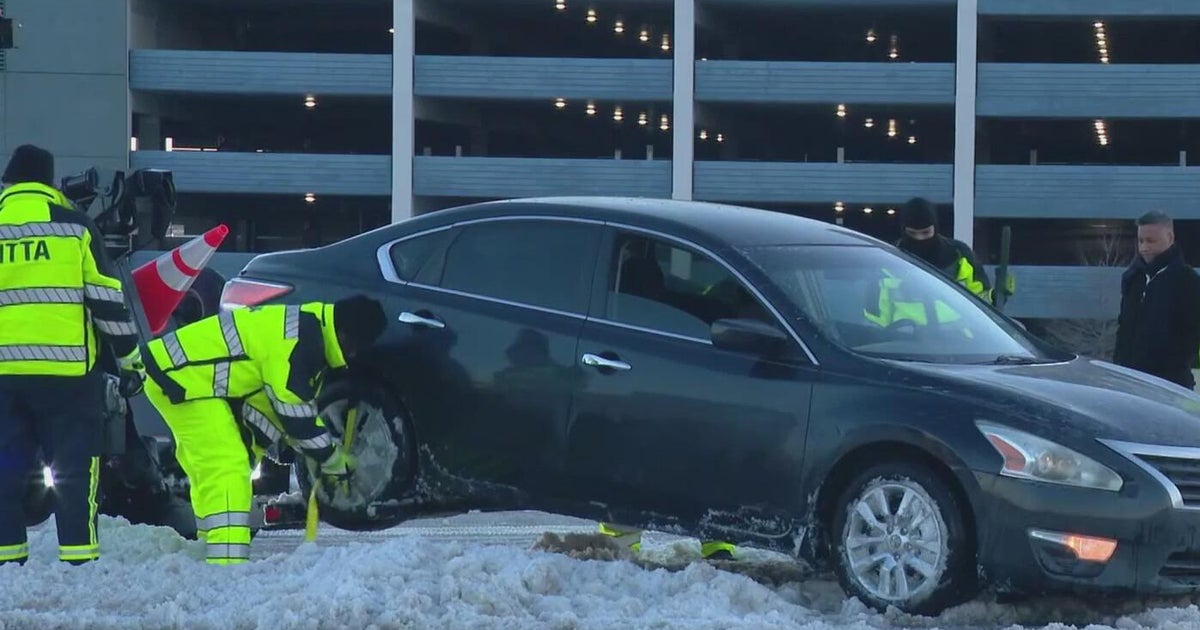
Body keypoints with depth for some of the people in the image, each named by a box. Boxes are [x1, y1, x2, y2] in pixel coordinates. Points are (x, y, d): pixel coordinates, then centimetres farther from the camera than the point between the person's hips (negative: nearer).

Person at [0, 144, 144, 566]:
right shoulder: (74, 225, 0)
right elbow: (106, 298, -1)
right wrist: (129, 357, 6)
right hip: (66, 367, -3)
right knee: (75, 464, 1)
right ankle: (79, 554, -5)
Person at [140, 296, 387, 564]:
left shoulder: (306, 328, 13)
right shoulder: (298, 340, -21)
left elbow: (298, 405, 19)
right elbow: (293, 411, -20)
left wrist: (329, 452, 13)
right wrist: (332, 459, -8)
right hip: (183, 380, -11)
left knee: (210, 470, 19)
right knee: (226, 468, -17)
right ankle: (226, 562, -24)